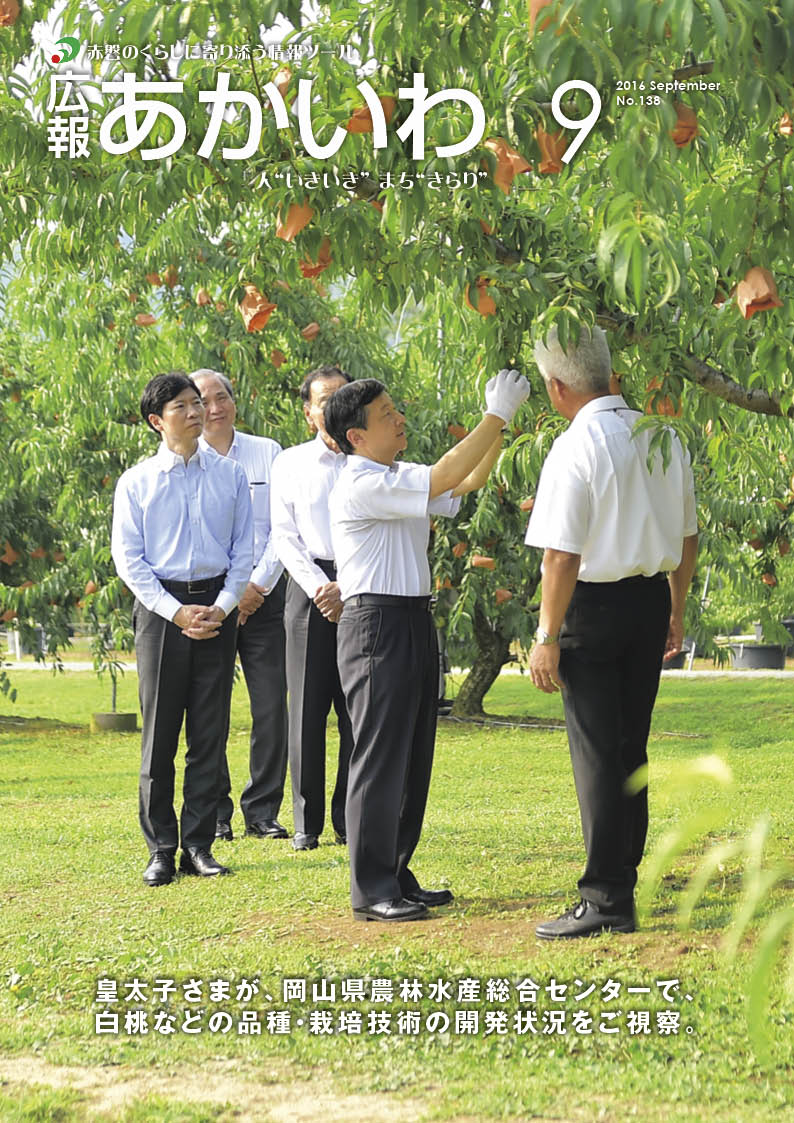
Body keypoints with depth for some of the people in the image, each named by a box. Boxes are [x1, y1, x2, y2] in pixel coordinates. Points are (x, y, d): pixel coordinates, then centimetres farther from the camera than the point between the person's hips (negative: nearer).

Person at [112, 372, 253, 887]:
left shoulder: (230, 474, 8)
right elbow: (128, 558, 0)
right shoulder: (136, 482, 3)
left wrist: (222, 606, -6)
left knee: (210, 733, 2)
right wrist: (176, 612, -10)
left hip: (218, 607, 2)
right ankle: (161, 849, 6)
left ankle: (199, 845, 9)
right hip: (160, 607, -1)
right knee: (159, 734, -1)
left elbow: (244, 548, 8)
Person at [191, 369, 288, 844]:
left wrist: (257, 586, -7)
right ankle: (215, 814, 9)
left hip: (263, 595, 1)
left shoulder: (267, 453, 7)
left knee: (272, 706, -3)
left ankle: (263, 811, 7)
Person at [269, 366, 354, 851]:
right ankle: (307, 823, 7)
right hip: (310, 586, 0)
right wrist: (318, 587, -8)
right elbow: (284, 535, 4)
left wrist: (348, 588, -11)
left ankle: (350, 820, 9)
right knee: (307, 706, -1)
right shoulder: (291, 463, 9)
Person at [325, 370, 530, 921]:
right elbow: (444, 478, -22)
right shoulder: (360, 486, -15)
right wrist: (497, 414, -16)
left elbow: (469, 481, 20)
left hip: (416, 623, 10)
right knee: (380, 758, -6)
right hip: (377, 625, -10)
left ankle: (397, 876, 20)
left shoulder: (400, 479, 15)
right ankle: (372, 891, -1)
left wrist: (499, 424, 6)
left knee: (414, 758, 12)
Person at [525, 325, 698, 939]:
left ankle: (607, 900, -1)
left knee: (596, 751, -2)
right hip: (653, 597, 7)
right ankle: (623, 876, 30)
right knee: (632, 746, 18)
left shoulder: (575, 450, -18)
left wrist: (547, 637, -13)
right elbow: (688, 536, 13)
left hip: (595, 604, -7)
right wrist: (676, 610, 24)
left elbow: (563, 555, -20)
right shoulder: (663, 438, 5)